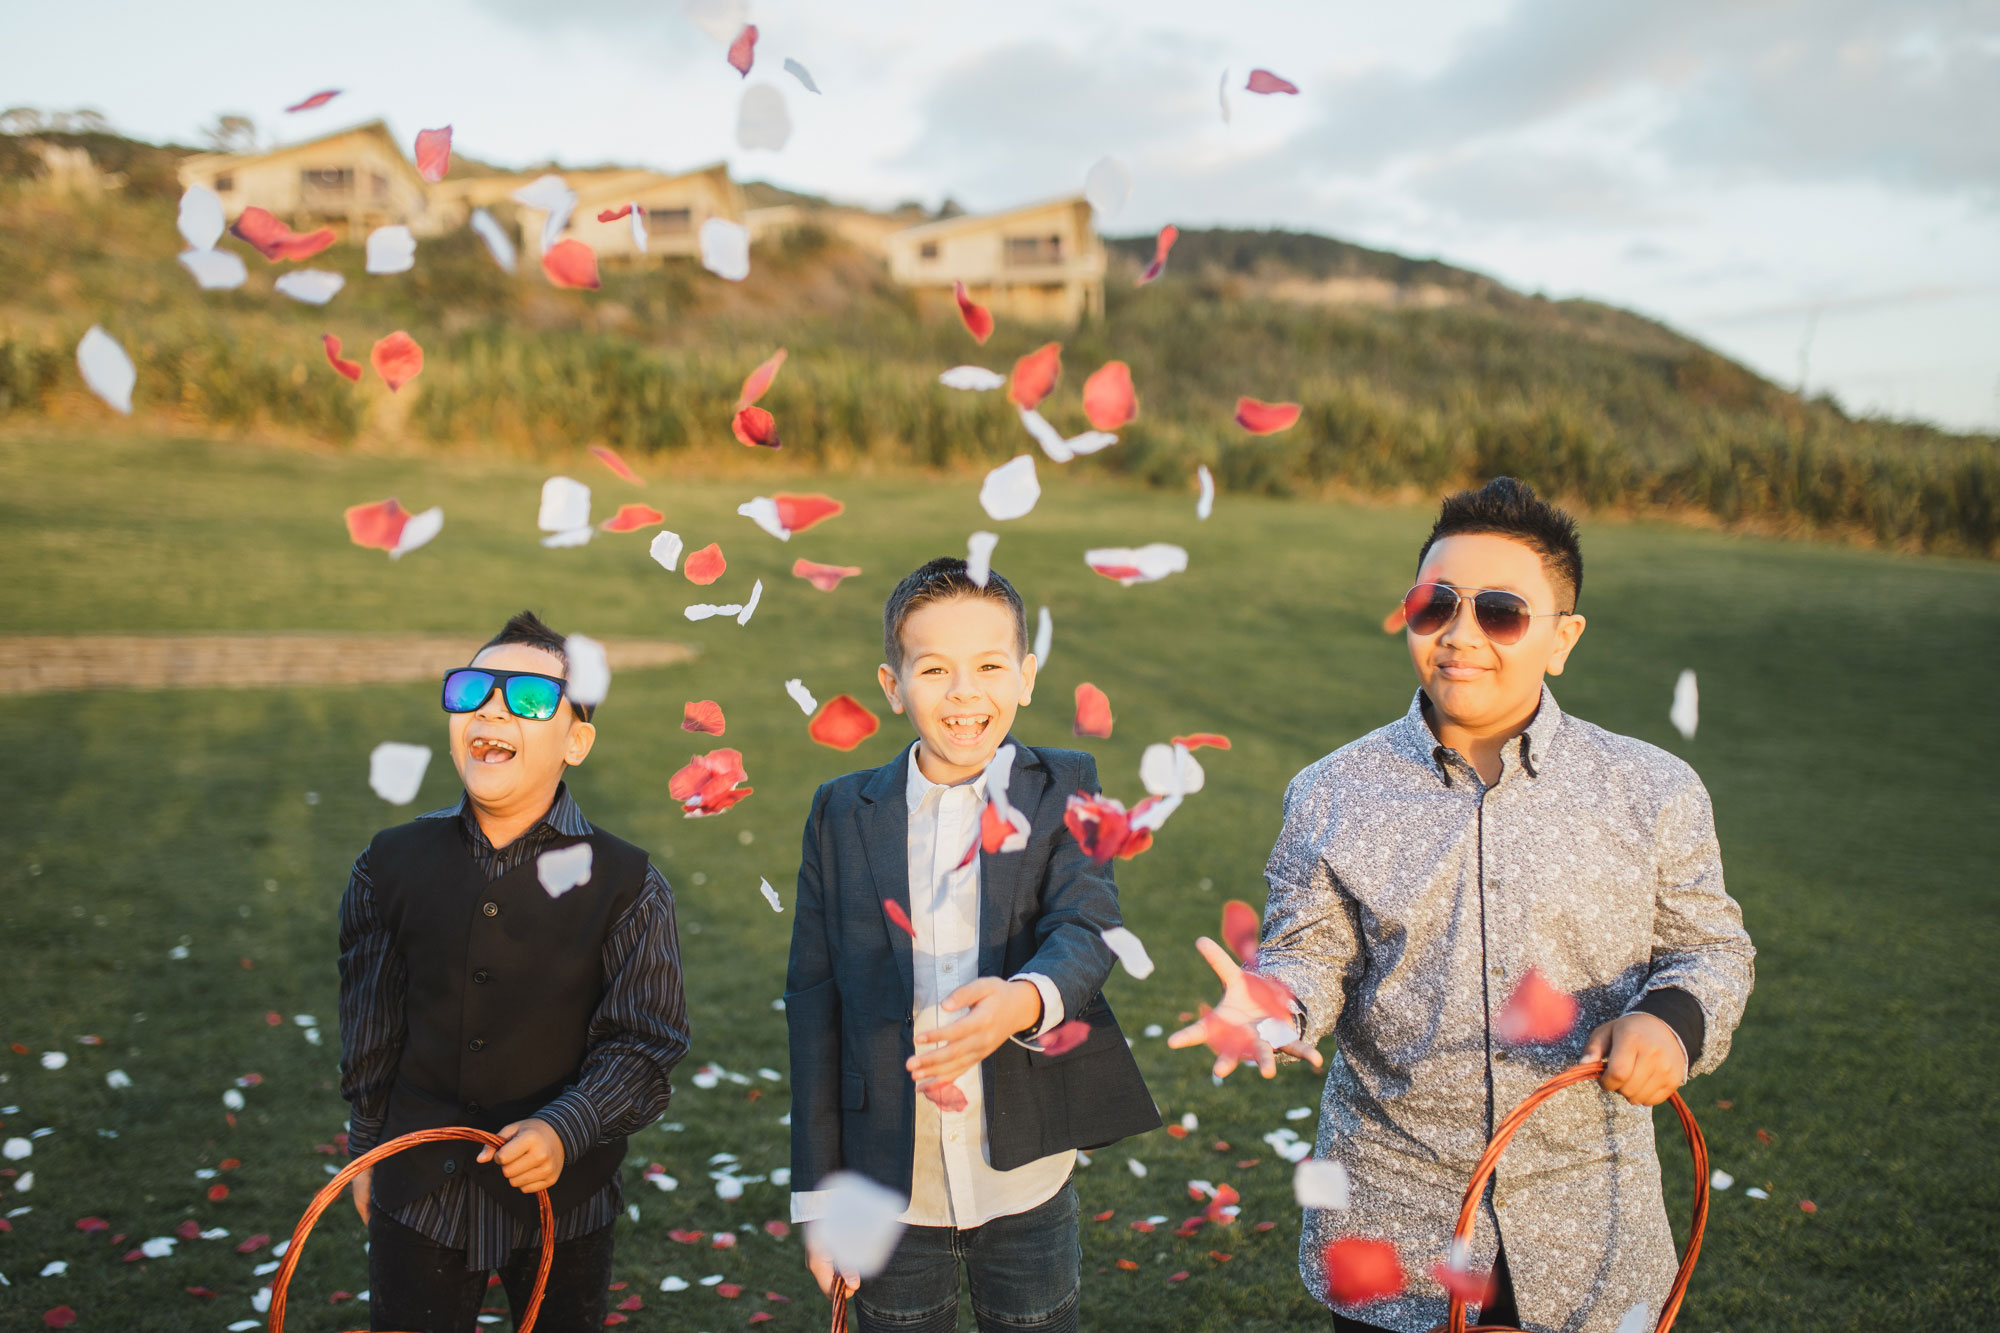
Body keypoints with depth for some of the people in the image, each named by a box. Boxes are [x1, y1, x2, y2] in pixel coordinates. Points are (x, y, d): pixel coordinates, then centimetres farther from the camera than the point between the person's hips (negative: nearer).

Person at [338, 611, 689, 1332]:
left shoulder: (627, 885, -11)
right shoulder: (390, 865, -3)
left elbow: (644, 1045, -11)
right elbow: (370, 1026, 7)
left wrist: (564, 1129, -26)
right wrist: (366, 1153, 14)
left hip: (563, 1196, -1)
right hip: (418, 1192, 2)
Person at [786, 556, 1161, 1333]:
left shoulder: (1063, 793, -3)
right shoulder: (843, 815, -1)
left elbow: (1086, 928, -18)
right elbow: (814, 1003, 0)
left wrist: (1027, 999, -41)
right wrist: (817, 1196, 0)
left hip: (1026, 1186, -1)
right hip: (891, 1191, 1)